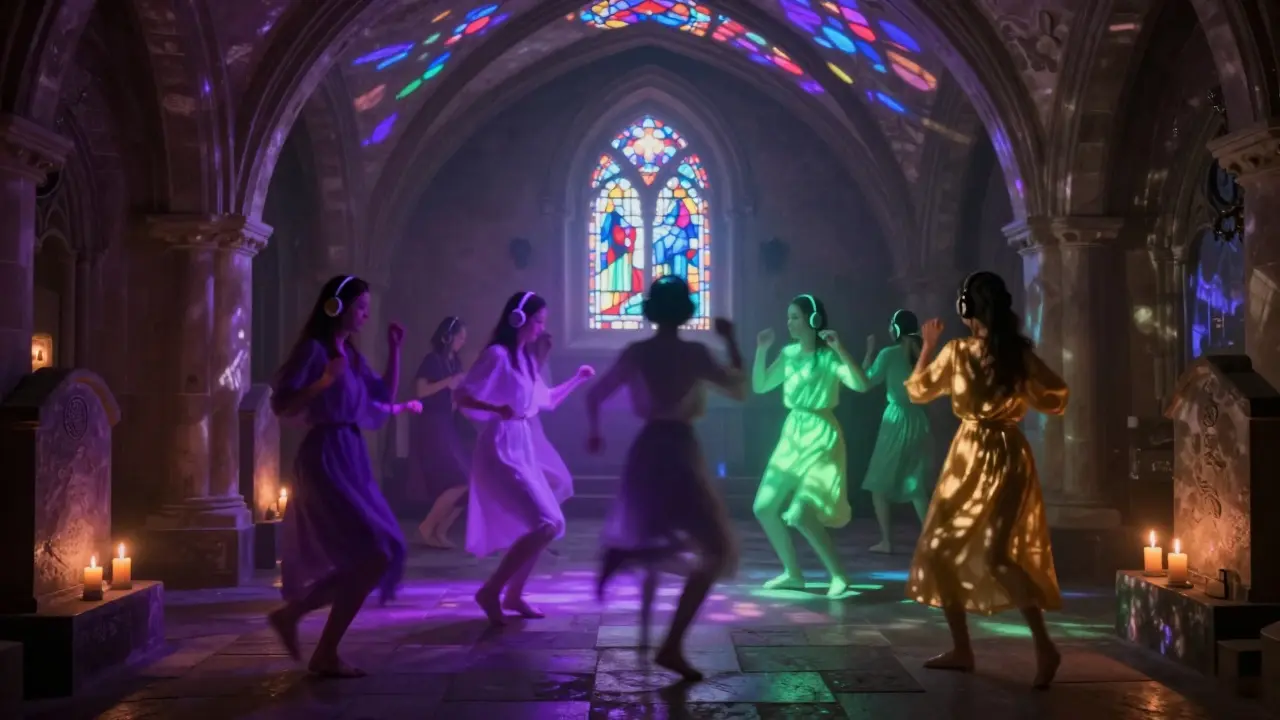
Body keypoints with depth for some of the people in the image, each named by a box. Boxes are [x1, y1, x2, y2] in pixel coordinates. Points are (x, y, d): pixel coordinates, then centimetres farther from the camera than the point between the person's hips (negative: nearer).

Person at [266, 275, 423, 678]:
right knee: (374, 552, -13)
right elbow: (281, 406, -15)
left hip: (351, 457, 9)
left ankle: (291, 612, 19)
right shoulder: (313, 350, -9)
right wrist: (324, 381, -26)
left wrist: (394, 350, 11)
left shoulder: (351, 354, 15)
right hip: (325, 459, -9)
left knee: (359, 557, 9)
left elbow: (383, 399, 17)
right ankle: (326, 653, -3)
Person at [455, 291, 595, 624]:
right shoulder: (498, 355, -12)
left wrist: (577, 380, 16)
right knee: (547, 525, -16)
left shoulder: (525, 359, 13)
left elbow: (548, 400, 26)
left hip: (523, 448, 10)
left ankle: (513, 595, 25)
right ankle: (490, 591, -8)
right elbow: (460, 396, -18)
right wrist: (496, 408, -33)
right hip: (501, 450, -9)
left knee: (549, 525, 15)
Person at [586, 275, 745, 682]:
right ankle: (672, 645, -16)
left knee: (652, 537, 30)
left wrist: (595, 434, 32)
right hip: (679, 452, -6)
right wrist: (730, 341, 9)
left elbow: (595, 396, 14)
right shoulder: (694, 353, -9)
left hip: (646, 451, 6)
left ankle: (645, 627, 24)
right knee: (714, 550, -4)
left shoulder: (635, 354, 5)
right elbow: (739, 389, 0)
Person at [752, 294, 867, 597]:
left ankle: (838, 576, -2)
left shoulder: (829, 357, -12)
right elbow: (759, 387, 10)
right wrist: (761, 350, -1)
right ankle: (793, 573, 19)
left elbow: (862, 385, -26)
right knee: (764, 507, 7)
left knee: (801, 514, -18)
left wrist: (840, 349, -31)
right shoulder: (789, 354, 7)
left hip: (820, 437, -7)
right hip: (791, 434, 8)